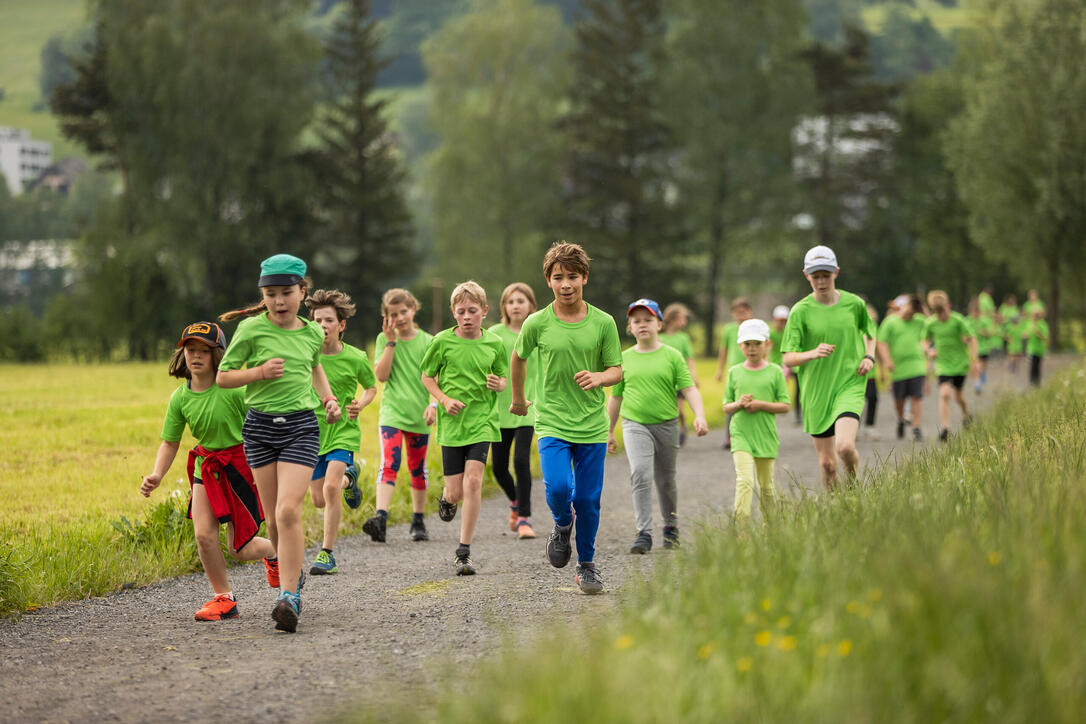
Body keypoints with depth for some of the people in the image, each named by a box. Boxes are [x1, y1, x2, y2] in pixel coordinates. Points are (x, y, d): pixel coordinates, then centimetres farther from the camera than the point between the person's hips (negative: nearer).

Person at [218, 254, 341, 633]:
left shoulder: (312, 332, 6)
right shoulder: (252, 329, -3)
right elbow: (223, 377, 1)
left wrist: (329, 398, 14)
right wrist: (259, 373, -14)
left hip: (301, 425, 0)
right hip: (260, 426, 0)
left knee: (288, 511, -16)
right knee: (274, 518, 7)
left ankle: (288, 596, -17)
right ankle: (293, 573, 33)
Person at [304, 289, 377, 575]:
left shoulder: (355, 359, -10)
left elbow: (371, 388, 9)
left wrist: (360, 405, -11)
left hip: (343, 432, -3)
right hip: (313, 431, 3)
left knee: (330, 488, -23)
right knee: (319, 499, 10)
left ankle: (327, 553, -11)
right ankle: (348, 478, 46)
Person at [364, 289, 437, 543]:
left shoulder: (427, 341, 3)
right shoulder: (384, 340, 4)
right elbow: (381, 375, -7)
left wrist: (433, 404, -14)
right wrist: (391, 342, -10)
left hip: (418, 414, 1)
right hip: (392, 411, -1)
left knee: (418, 469, 11)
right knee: (389, 464, -18)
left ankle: (418, 521, 24)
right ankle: (381, 518, -29)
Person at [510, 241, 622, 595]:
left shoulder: (603, 323, -3)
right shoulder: (537, 323, -4)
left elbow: (617, 370, 3)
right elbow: (518, 358, 14)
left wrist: (598, 377, -19)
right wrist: (517, 398, 25)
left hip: (592, 425, 1)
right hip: (552, 423, -1)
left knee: (588, 500, 3)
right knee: (558, 488, -21)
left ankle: (587, 565, 23)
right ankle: (562, 526, 13)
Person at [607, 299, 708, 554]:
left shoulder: (672, 356, 1)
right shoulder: (624, 359, 6)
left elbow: (689, 389, -4)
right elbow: (615, 397, 15)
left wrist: (699, 416, -20)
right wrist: (609, 432, 18)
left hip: (666, 425, 0)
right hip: (634, 425, 0)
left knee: (666, 481, 11)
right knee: (640, 475, -19)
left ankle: (671, 528, 32)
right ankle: (644, 534, -20)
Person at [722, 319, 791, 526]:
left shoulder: (775, 372, 1)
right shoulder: (734, 372, 6)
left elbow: (785, 406, 0)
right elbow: (726, 407, 11)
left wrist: (761, 404, -14)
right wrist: (738, 404, -11)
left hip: (765, 435, 0)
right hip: (741, 434, 0)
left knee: (766, 485, 11)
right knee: (744, 481, -17)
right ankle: (742, 529, -21)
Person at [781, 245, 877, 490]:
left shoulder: (855, 304, 2)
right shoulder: (801, 311, -3)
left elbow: (870, 332, 23)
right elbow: (788, 359, -5)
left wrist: (869, 356, 3)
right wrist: (813, 353, -25)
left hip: (849, 385, 0)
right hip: (816, 391, 0)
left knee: (845, 446, -22)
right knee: (827, 463, 3)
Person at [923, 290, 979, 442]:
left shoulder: (958, 320, -13)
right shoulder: (930, 323, -6)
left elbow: (972, 339, -7)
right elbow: (926, 340, 12)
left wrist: (973, 360, -14)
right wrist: (929, 350, -10)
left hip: (960, 363, -1)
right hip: (942, 364, 1)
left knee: (958, 395, 11)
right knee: (944, 393, -17)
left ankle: (965, 413, 44)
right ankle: (944, 428, -18)